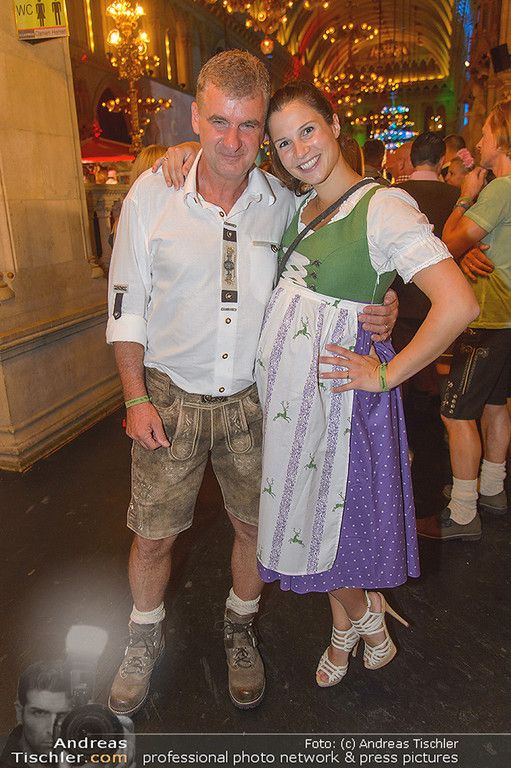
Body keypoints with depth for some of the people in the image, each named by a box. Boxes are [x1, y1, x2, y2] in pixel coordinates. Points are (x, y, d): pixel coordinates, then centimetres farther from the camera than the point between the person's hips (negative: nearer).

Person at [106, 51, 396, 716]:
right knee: (153, 535, 9)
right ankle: (146, 638, 40)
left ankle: (240, 629, 43)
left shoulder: (284, 203, -2)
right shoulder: (152, 194, -5)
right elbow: (126, 303, -1)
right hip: (170, 397, -1)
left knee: (255, 526, 14)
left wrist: (375, 311, -13)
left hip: (254, 399, 1)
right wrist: (136, 398, -5)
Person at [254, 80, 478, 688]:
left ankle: (366, 612, 42)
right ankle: (346, 627, 43)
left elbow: (458, 304, -25)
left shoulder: (383, 206, -15)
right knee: (304, 510, 18)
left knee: (327, 512, 9)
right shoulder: (297, 204, 7)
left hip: (331, 384, -7)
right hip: (281, 380, 7)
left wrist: (386, 374, -18)